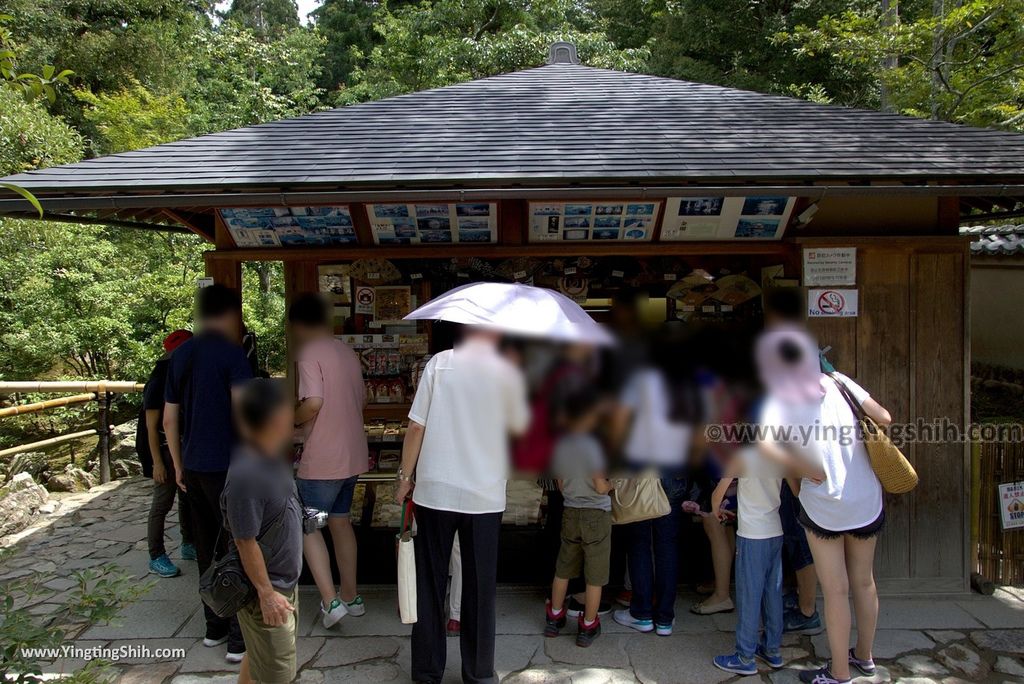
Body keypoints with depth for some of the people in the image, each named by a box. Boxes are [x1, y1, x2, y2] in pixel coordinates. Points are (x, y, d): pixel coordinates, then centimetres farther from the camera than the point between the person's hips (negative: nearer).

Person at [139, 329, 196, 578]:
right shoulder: (157, 383, -14)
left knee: (187, 499, 14)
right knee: (162, 503, -2)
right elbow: (151, 426, -15)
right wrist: (157, 462, -18)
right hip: (166, 451, -7)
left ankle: (188, 545, 27)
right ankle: (156, 558, 7)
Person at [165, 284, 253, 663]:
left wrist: (178, 465, 21)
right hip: (227, 468, -7)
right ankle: (239, 638, 8)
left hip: (193, 467, 7)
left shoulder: (180, 355, 9)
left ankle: (214, 626, 27)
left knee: (207, 548, 16)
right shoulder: (231, 353, -13)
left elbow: (169, 419, 14)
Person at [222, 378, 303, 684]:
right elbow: (246, 543, -24)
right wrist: (267, 593, -18)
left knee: (258, 654, 26)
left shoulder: (271, 457, -3)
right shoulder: (246, 475, -31)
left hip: (284, 579, 8)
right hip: (268, 589, -8)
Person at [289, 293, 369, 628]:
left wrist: (289, 420, -5)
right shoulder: (347, 352, 11)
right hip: (353, 455, 8)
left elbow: (313, 403, -23)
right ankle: (350, 596, 26)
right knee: (340, 521, 18)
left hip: (322, 458, -8)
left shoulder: (310, 353, -13)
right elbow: (361, 399, 16)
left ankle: (330, 600, 1)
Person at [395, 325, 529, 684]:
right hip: (484, 495, 0)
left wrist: (405, 476, 3)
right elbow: (519, 427, 11)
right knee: (480, 587, 13)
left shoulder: (439, 363, -5)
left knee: (430, 583, 14)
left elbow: (416, 427, -8)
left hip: (434, 492, 0)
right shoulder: (507, 372, -4)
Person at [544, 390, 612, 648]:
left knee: (563, 569, 19)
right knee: (594, 575, 7)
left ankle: (554, 618, 31)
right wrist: (611, 484, 2)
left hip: (569, 513, 6)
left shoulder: (560, 445, -1)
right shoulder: (591, 445, -18)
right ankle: (588, 628, 16)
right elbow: (601, 487, -18)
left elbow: (560, 485, 7)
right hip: (596, 514, -6)